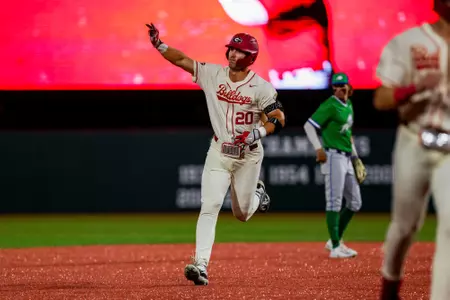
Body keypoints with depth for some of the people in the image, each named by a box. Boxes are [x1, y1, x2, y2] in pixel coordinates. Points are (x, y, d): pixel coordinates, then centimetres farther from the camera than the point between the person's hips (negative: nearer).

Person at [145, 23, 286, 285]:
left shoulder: (261, 87, -11)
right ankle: (201, 265, -20)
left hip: (248, 155, -1)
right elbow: (181, 59, -8)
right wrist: (158, 44, -22)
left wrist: (258, 132, -26)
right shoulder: (213, 74, -3)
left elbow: (279, 120, -9)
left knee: (242, 214, 11)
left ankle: (256, 193, 48)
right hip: (219, 153, 1)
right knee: (210, 205, -15)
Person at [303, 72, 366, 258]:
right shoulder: (330, 106, -11)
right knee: (334, 202, -9)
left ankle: (334, 241, 20)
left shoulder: (348, 105, 15)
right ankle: (335, 248, -9)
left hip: (347, 158, 9)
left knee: (355, 203, 12)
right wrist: (318, 149, -22)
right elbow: (309, 126, -15)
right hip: (333, 157, -9)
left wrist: (354, 154, 21)